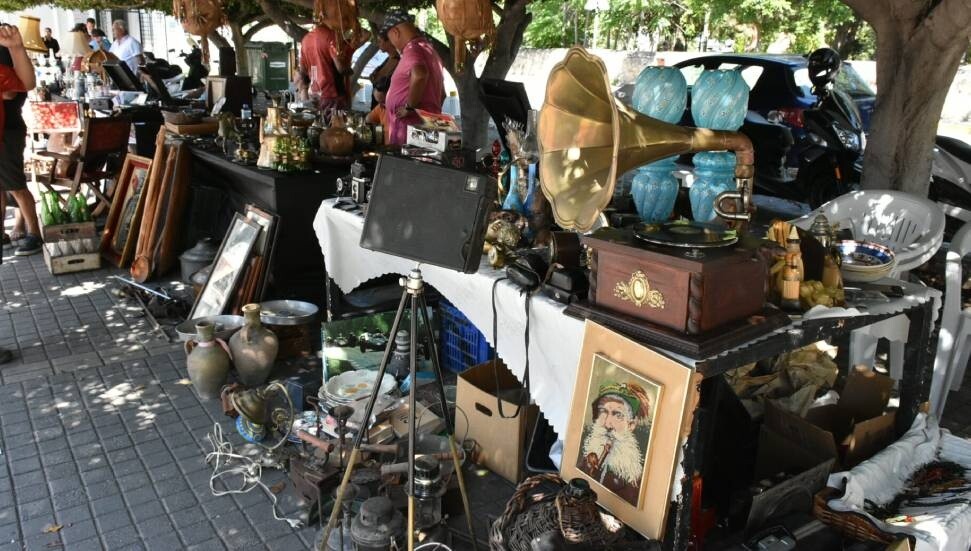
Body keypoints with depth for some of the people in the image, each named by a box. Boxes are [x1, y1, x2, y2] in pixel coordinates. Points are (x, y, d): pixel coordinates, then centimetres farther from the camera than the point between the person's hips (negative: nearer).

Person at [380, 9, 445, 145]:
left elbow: (419, 75, -34)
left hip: (411, 127, -10)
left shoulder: (412, 49, -11)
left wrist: (409, 107, -24)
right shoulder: (429, 49, 20)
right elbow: (441, 93, 28)